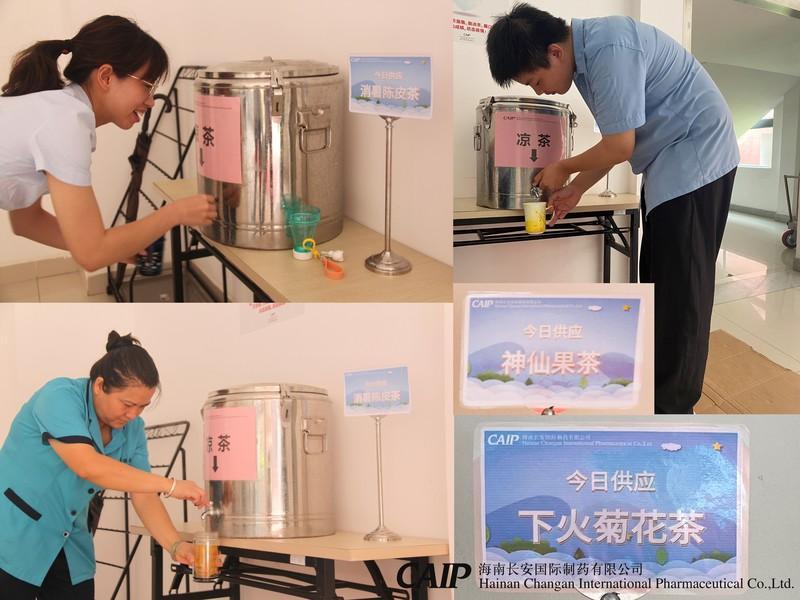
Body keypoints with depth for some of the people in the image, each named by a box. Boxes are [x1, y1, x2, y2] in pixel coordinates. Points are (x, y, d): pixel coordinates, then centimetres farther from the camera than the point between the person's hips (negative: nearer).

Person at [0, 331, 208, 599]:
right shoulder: (60, 397, -20)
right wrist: (170, 485, -33)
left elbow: (143, 496, -2)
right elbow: (88, 466, -33)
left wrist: (175, 545, -19)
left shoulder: (132, 429, -1)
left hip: (71, 550, 6)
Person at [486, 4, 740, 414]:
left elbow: (619, 147, -23)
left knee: (680, 286, -7)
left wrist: (563, 169, -7)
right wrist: (575, 191, 10)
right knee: (657, 282, 13)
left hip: (696, 158, -10)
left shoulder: (610, 50, -26)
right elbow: (615, 141, 13)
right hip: (667, 165, 10)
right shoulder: (587, 57, 5)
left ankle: (670, 410, 0)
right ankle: (657, 384, 23)